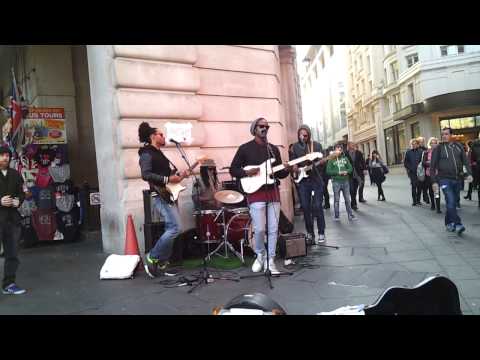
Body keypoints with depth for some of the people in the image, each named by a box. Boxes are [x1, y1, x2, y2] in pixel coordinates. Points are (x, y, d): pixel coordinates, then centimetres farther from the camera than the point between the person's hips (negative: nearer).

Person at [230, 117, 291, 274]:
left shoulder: (273, 149, 15)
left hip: (273, 192, 4)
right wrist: (247, 172, -15)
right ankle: (260, 256, 17)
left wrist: (286, 170, -5)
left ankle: (270, 261, 12)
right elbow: (233, 170, 1)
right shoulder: (245, 148, 2)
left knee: (273, 229, 2)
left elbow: (279, 173, 17)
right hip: (255, 193, -4)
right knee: (259, 229, -8)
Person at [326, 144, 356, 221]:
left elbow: (350, 168, 10)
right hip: (336, 181, -3)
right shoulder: (331, 160, -1)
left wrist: (347, 171, -11)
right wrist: (338, 172, -16)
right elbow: (328, 171, -7)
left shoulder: (345, 158, 10)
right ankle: (336, 216, 12)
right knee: (336, 199, 3)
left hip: (345, 181, 3)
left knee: (347, 199, 7)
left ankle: (350, 215, 13)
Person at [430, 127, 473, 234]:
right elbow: (433, 165, -1)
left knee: (453, 202, 10)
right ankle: (458, 224, -14)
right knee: (450, 202, -14)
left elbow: (465, 161, 10)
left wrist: (468, 173, -3)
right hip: (445, 179, -4)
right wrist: (434, 180, -5)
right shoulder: (438, 148, -1)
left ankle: (449, 223, 23)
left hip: (457, 179, 4)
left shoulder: (458, 147, 10)